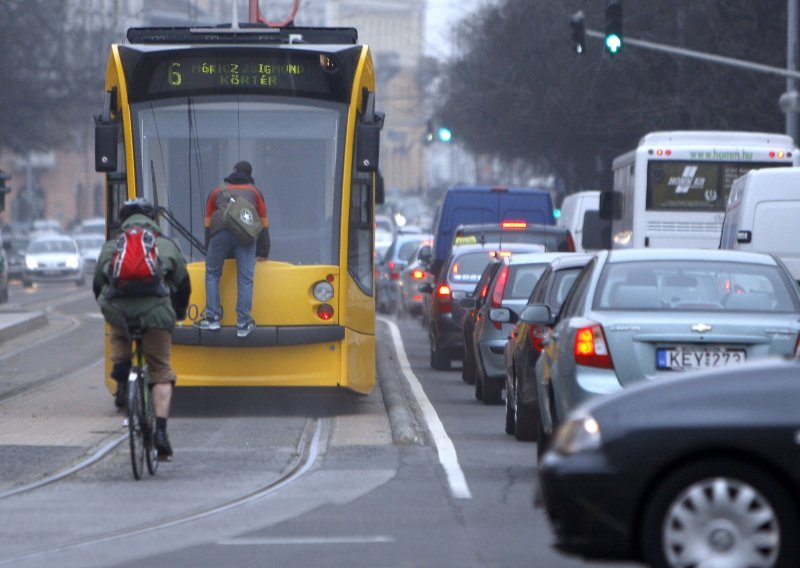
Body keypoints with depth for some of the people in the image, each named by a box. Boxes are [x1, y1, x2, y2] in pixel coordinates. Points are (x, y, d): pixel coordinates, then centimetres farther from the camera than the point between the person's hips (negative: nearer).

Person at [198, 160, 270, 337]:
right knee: (245, 279, 1)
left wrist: (209, 253, 39)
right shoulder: (254, 192, 31)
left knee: (212, 274, 13)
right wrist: (263, 253, 40)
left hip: (221, 230, 0)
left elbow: (208, 224, 32)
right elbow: (264, 224, 32)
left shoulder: (218, 192, 32)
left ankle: (212, 318, 7)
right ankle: (243, 324, -1)